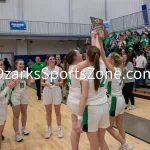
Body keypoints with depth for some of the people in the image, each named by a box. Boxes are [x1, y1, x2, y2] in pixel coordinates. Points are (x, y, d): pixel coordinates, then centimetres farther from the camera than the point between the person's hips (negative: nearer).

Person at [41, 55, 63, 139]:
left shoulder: (59, 69, -2)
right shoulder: (44, 70, -1)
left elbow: (62, 82, -2)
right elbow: (41, 83, 0)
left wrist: (58, 83, -23)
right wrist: (45, 84, -21)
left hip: (56, 91, -1)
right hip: (47, 91, 1)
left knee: (58, 112, 9)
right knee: (48, 112, 11)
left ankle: (59, 129, 22)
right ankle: (49, 129, 25)